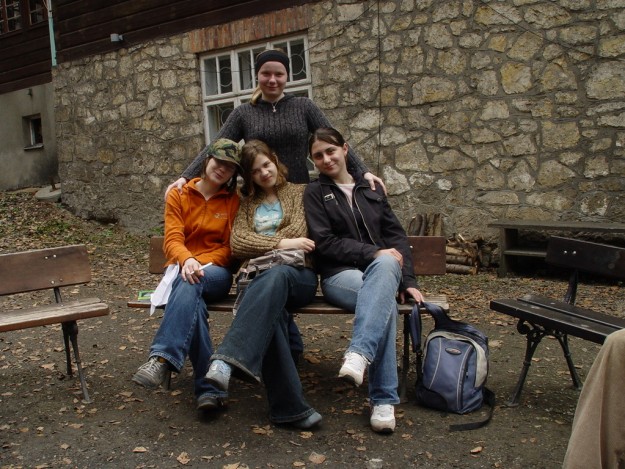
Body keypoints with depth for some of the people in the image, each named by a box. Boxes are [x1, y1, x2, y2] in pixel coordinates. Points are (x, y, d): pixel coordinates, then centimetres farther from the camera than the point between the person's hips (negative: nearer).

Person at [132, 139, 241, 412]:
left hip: (216, 272, 0)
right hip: (182, 270, 0)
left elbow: (231, 247, 2)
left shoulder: (234, 200, 7)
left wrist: (201, 263, -16)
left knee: (191, 284, -38)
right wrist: (186, 260, -29)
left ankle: (162, 359, -46)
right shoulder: (179, 195, 8)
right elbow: (172, 239, -6)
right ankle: (210, 388, -39)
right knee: (192, 298, -36)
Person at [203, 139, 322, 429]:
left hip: (298, 274, -1)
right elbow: (237, 243, 6)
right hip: (258, 275, 1)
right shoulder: (247, 202, 25)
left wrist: (259, 244, 2)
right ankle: (290, 406, -38)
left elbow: (298, 230, 1)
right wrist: (281, 243, -6)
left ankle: (229, 359, -53)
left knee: (275, 277, -40)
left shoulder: (298, 192, 19)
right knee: (270, 309, -37)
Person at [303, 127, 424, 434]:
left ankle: (359, 353, -42)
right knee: (384, 299, -35)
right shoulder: (315, 193, 9)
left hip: (382, 268, 3)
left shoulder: (370, 188, 18)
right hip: (339, 274, -3)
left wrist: (408, 281, -1)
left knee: (387, 265, -36)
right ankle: (384, 400, -34)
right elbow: (324, 243, -4)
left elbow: (396, 235, 12)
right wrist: (372, 252, -16)